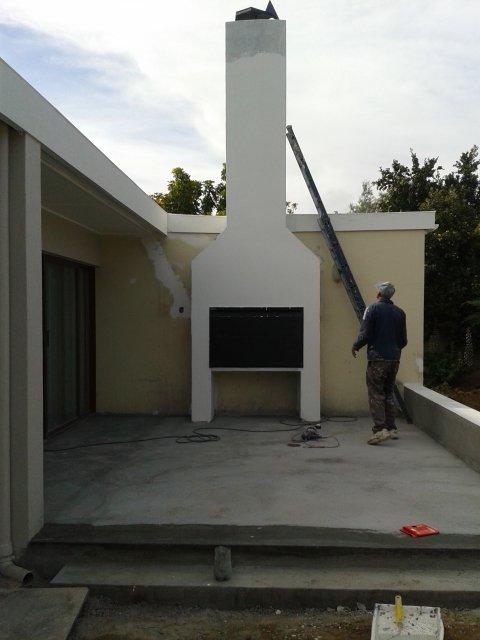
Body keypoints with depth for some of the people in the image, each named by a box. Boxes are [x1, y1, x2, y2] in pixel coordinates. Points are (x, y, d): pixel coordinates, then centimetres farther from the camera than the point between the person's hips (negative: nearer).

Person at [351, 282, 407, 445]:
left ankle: (380, 429, -15)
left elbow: (365, 335, -12)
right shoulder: (400, 312, 10)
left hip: (377, 359, -6)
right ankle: (392, 429, 18)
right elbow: (403, 340, 14)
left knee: (376, 395, -5)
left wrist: (355, 347, 7)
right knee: (388, 394, 16)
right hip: (394, 359, 6)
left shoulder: (373, 309, -7)